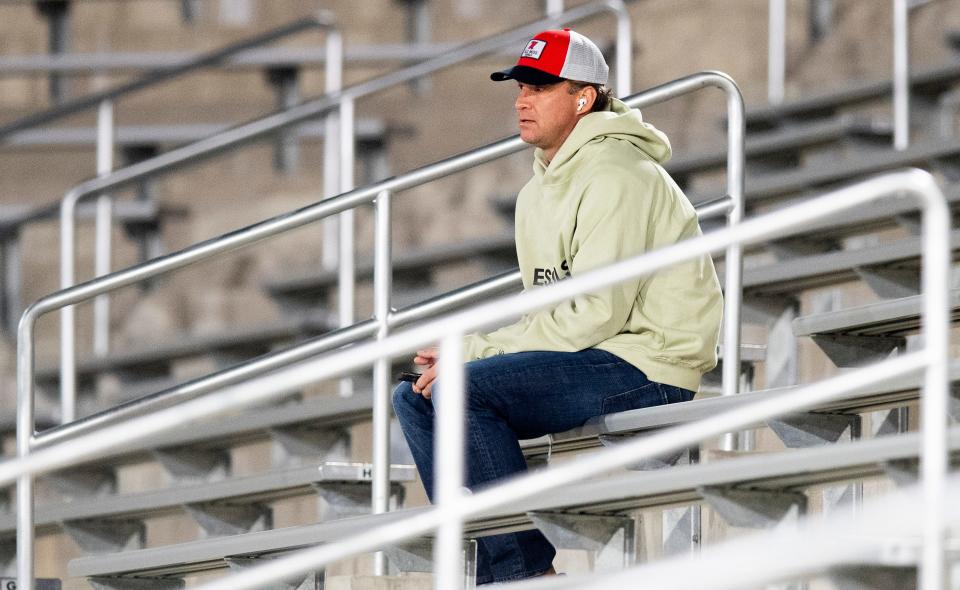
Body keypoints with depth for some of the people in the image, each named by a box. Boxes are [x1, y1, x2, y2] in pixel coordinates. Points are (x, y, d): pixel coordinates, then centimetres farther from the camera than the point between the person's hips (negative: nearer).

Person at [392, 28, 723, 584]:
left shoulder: (615, 177, -15)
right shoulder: (539, 194, 17)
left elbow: (595, 313, -21)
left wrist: (476, 352, -17)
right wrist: (467, 349, -1)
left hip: (645, 365, -10)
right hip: (591, 364, 10)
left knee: (461, 390, -24)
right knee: (414, 398, 1)